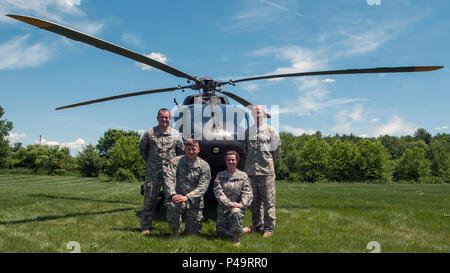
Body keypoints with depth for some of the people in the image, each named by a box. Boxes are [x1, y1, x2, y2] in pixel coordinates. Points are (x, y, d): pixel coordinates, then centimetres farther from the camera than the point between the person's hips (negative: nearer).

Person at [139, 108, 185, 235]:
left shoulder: (176, 134, 7)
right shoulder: (149, 133, 3)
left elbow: (181, 151, 17)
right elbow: (142, 149, 14)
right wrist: (150, 162, 12)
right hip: (153, 173, -1)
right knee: (149, 200, 3)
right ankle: (146, 227, 13)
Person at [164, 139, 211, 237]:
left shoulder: (204, 166, -3)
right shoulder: (176, 161, -1)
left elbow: (202, 187, -12)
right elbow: (169, 179, -11)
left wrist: (187, 197, -26)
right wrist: (173, 194, -30)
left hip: (195, 201, 1)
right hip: (178, 196, -1)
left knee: (193, 233, -1)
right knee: (172, 205, -37)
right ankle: (174, 233, -11)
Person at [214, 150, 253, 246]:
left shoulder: (243, 176, 0)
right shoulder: (220, 175, 3)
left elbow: (248, 193, -6)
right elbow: (218, 192, -8)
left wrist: (241, 204, -23)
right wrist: (229, 203, -22)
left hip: (238, 206, -3)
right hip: (223, 208, 3)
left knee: (236, 212, -37)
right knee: (220, 231, 6)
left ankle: (236, 238, -21)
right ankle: (246, 230, 25)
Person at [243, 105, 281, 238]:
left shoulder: (271, 131, 3)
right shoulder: (248, 131, 13)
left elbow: (276, 150, 8)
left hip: (266, 171, -4)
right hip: (251, 170, 4)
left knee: (268, 200, -3)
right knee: (255, 200, 12)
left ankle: (269, 228, 4)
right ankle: (257, 225, 23)